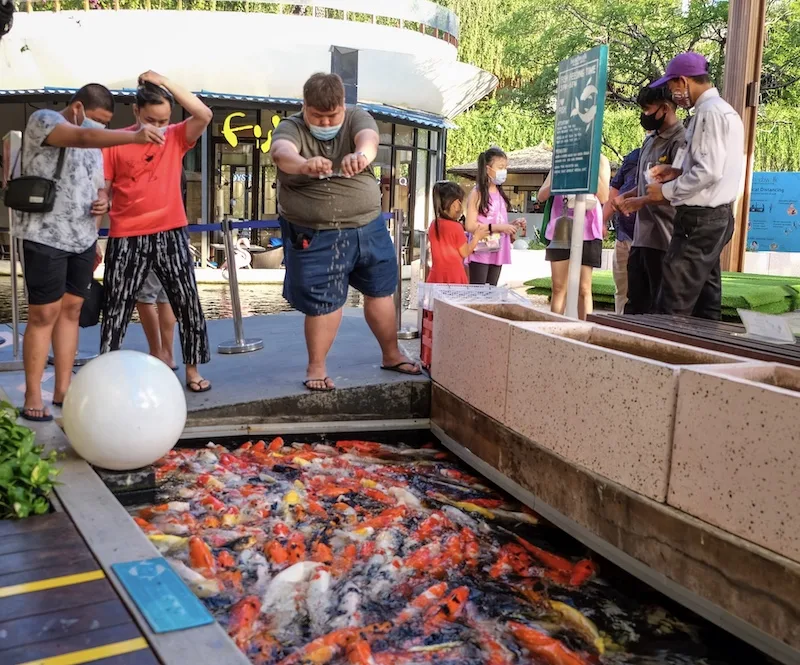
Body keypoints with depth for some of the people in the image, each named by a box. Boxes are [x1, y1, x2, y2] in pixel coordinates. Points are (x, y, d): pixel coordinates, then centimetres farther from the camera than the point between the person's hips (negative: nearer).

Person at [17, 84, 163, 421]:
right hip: (46, 238, -7)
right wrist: (133, 136, -39)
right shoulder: (43, 120, -6)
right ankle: (32, 397, 3)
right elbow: (83, 137, -27)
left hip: (83, 240, 7)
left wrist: (103, 201, 1)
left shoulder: (95, 144, 16)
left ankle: (63, 390, 14)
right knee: (43, 315, -4)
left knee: (71, 310, 7)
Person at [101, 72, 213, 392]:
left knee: (188, 303, 5)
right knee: (117, 308, 6)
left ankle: (192, 369, 19)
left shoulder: (176, 138, 4)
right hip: (126, 238, -1)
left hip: (170, 234, 2)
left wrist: (165, 82, -14)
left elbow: (204, 115, -14)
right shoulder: (115, 143, -1)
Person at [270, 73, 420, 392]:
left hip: (368, 227, 3)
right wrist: (304, 165, -58)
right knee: (323, 302, 1)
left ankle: (391, 354, 31)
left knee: (381, 291, 14)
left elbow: (368, 136, -28)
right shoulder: (291, 127, -9)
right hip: (315, 235, -3)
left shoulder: (357, 117, -4)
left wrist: (361, 154, -54)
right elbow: (282, 152, -33)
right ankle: (316, 366, 18)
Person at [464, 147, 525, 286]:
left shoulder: (501, 194, 15)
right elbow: (470, 226, -15)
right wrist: (498, 227, -19)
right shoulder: (478, 193, -7)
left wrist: (513, 225, 4)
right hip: (480, 253, -7)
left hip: (497, 253, 7)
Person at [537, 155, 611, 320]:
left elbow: (603, 197, -6)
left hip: (587, 231, -3)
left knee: (584, 289, -3)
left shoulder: (599, 160, 5)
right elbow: (541, 196, 9)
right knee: (558, 288, 5)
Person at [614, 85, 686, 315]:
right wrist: (626, 196, 9)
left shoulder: (680, 142, -11)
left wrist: (642, 201, -15)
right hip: (641, 236, 9)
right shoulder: (650, 141, 16)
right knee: (635, 303, 14)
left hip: (664, 239, -9)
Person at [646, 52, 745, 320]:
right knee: (706, 300, 11)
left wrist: (666, 190, -11)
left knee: (672, 307, -10)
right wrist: (678, 171, 12)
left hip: (700, 219, -10)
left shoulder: (709, 112, -14)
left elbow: (708, 172, -21)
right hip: (715, 216, 10)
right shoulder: (724, 110, 17)